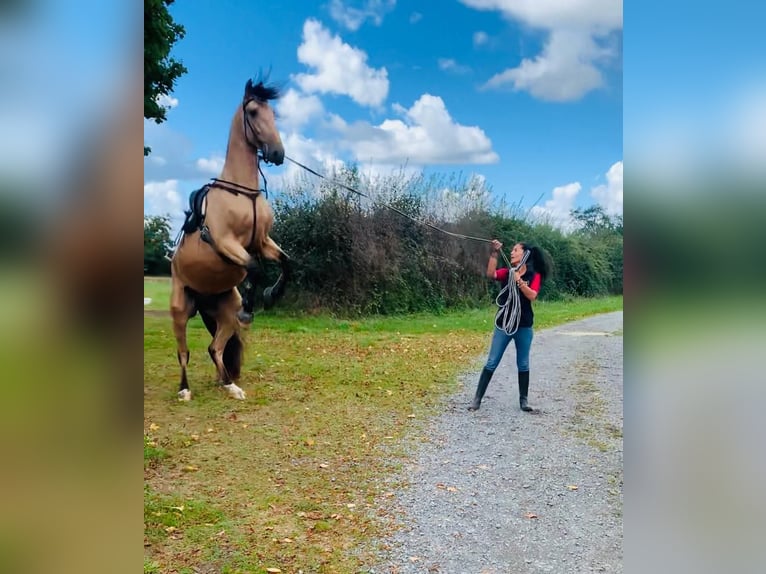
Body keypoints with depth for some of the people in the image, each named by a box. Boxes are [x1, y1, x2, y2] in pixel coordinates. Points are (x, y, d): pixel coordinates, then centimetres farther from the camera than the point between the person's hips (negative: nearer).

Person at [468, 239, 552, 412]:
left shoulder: (534, 275, -2)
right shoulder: (508, 272, 4)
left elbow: (532, 296, -17)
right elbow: (491, 274, -16)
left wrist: (519, 281, -24)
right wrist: (495, 253, -22)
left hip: (524, 326, -1)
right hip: (503, 324, 1)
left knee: (523, 364, 9)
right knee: (491, 362, 1)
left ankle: (523, 399, 20)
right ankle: (477, 398, 4)